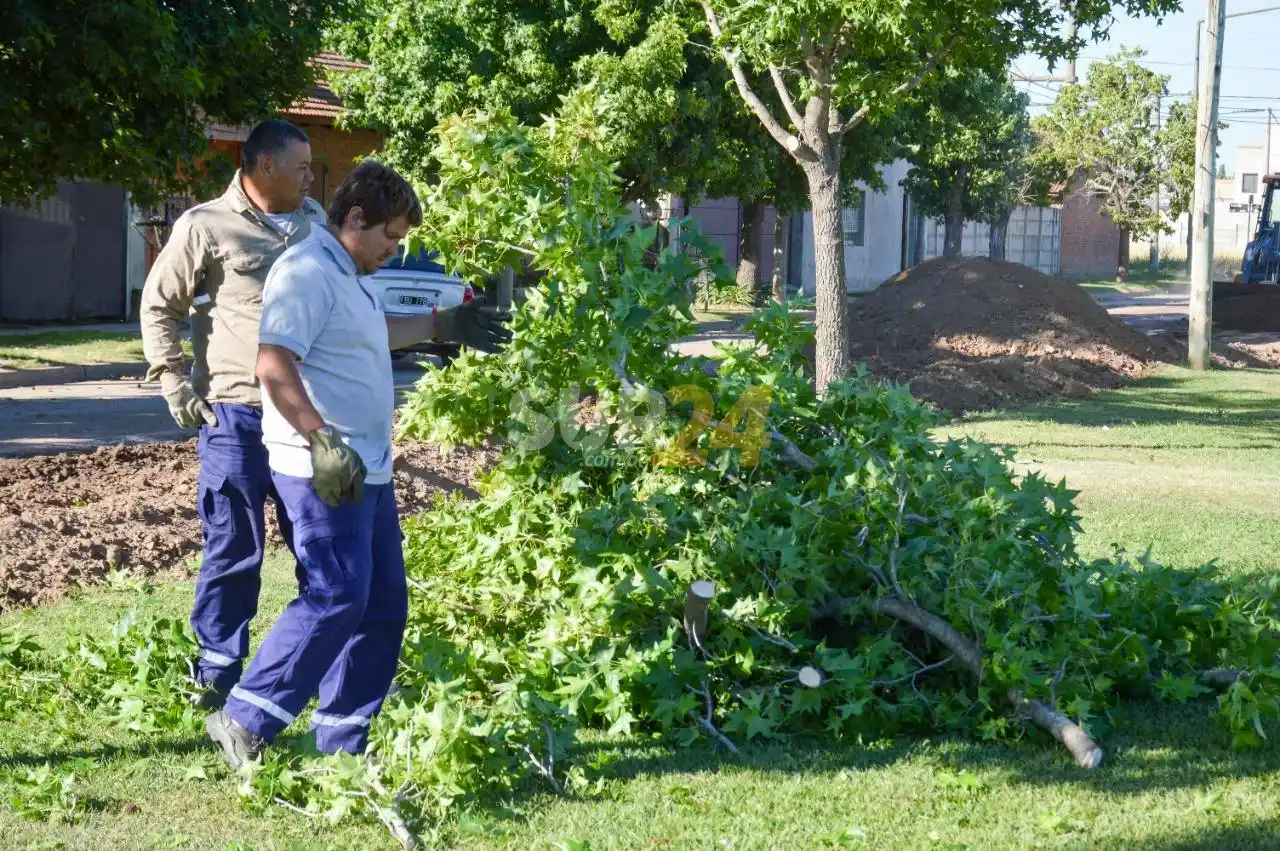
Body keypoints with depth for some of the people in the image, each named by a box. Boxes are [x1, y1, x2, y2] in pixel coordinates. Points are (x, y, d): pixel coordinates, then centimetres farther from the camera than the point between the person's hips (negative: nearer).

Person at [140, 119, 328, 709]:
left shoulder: (315, 221, 11)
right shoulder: (206, 227, -5)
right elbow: (158, 306, 1)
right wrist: (172, 383, -6)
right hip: (236, 416, -5)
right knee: (234, 550, 1)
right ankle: (217, 672, 12)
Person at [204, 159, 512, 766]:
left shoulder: (349, 274, 19)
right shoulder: (307, 272, -15)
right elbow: (274, 366, -25)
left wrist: (442, 326, 43)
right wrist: (322, 440, -29)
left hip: (366, 468, 11)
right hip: (324, 469, -11)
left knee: (384, 606, 11)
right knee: (336, 598, -15)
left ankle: (344, 740, 17)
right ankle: (244, 723, -8)